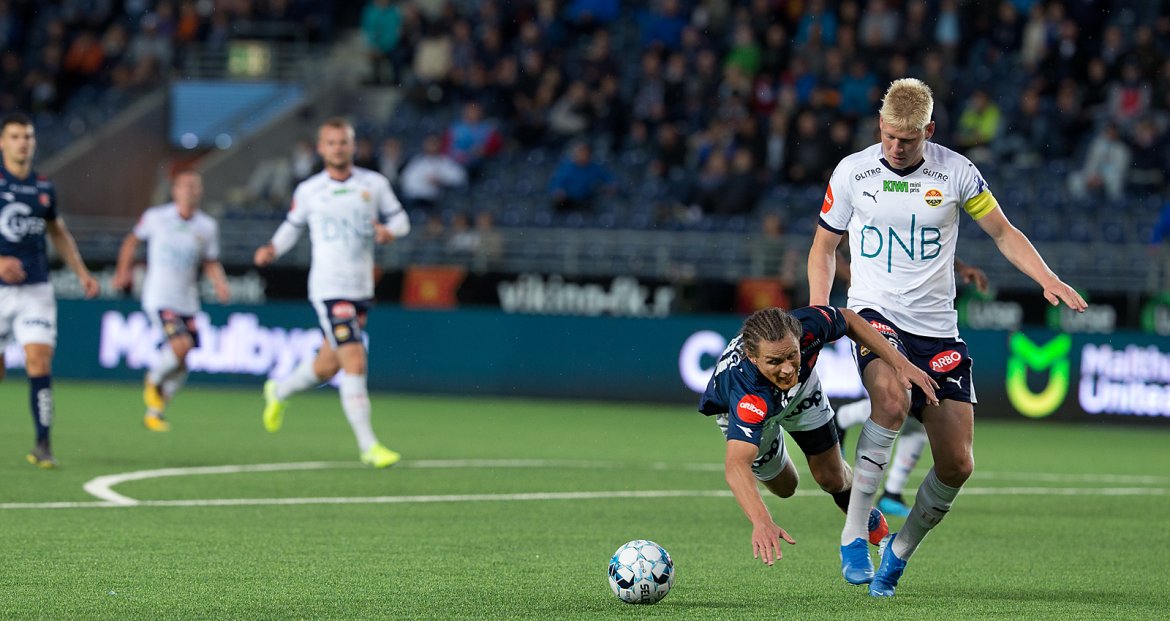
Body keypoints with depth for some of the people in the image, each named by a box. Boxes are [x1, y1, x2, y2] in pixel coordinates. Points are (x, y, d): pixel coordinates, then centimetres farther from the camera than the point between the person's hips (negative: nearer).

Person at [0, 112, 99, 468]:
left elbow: (59, 234, 24)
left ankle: (43, 445, -9)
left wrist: (82, 273, 17)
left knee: (40, 363, -12)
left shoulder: (44, 188, 9)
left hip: (36, 291, 2)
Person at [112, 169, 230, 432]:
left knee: (179, 365, 4)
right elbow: (132, 240, 12)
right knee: (181, 344, -25)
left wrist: (220, 283, -5)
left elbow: (211, 262, 13)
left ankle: (155, 411, 24)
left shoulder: (207, 227, 2)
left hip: (187, 302, 4)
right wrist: (123, 270, 14)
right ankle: (154, 380, 5)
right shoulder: (155, 217, -5)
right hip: (159, 298, -4)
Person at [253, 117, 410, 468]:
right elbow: (293, 226, 13)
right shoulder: (307, 191, 1)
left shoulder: (374, 184, 4)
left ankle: (279, 393, 45)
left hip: (362, 290, 4)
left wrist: (390, 231, -11)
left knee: (327, 366, 15)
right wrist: (272, 250, -5)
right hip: (329, 290, -4)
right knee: (355, 363, -16)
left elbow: (399, 219, 12)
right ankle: (368, 445, -11)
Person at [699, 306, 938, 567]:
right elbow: (736, 466, -62)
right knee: (784, 487, 15)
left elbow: (849, 320, -18)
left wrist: (900, 363, -24)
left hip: (802, 393, 2)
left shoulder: (807, 327, -42)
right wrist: (761, 522, -78)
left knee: (832, 478, 4)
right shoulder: (747, 395, -53)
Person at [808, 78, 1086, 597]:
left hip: (937, 328, 2)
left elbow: (1003, 233, 9)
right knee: (892, 399, -35)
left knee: (957, 464, -4)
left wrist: (1048, 279, -7)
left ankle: (899, 552, 21)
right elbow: (823, 247, 12)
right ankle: (853, 534, -28)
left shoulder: (956, 172, 1)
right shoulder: (852, 173, 1)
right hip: (875, 315, -2)